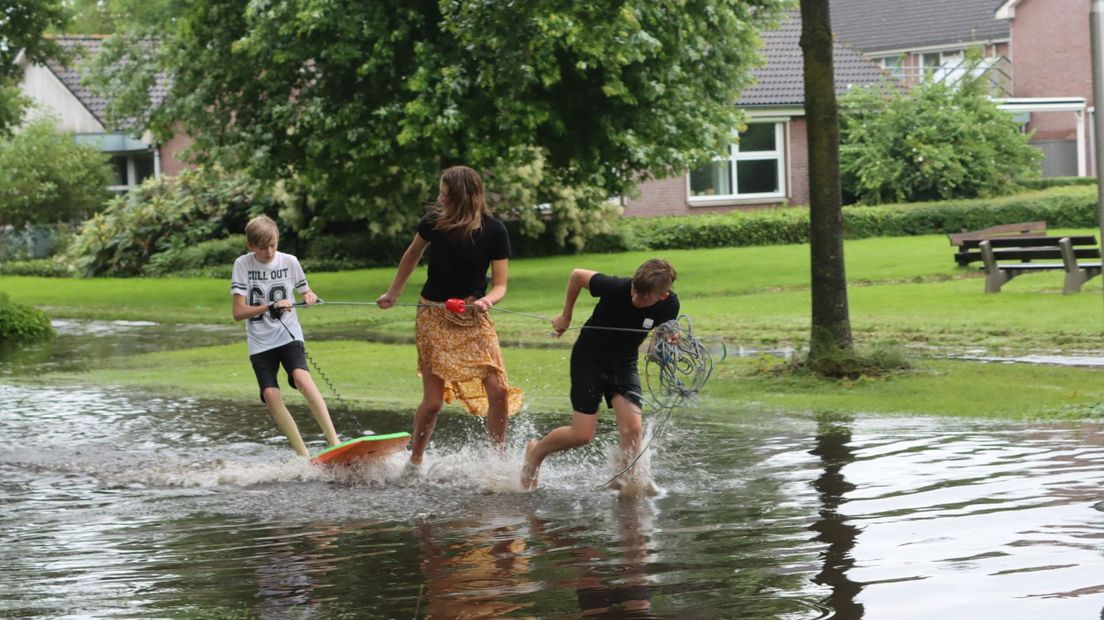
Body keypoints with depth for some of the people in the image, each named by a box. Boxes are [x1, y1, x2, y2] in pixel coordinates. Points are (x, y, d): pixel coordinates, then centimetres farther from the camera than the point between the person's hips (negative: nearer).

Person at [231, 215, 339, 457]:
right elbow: (238, 312, -7)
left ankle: (333, 441, -32)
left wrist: (310, 296, -9)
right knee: (270, 394, -17)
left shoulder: (289, 262, 1)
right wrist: (269, 307, -21)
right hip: (259, 342, 1)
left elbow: (304, 290, 15)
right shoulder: (243, 265, -3)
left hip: (288, 335, -1)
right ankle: (303, 454, -12)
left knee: (301, 377, -27)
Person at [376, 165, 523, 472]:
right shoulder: (434, 222, -5)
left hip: (473, 317, 0)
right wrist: (393, 294, 23)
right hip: (434, 316, 0)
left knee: (498, 390, -12)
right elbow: (412, 255, 15)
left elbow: (500, 285, -8)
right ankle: (414, 463, 15)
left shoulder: (494, 232, -9)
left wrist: (486, 300, -30)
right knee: (433, 401, -6)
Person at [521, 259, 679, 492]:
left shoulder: (669, 305, -18)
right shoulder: (616, 287, -29)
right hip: (589, 357, -3)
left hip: (624, 363, 3)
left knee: (633, 429, -15)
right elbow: (577, 275, -11)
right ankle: (536, 452, 22)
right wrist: (565, 316, 0)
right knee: (582, 435, -5)